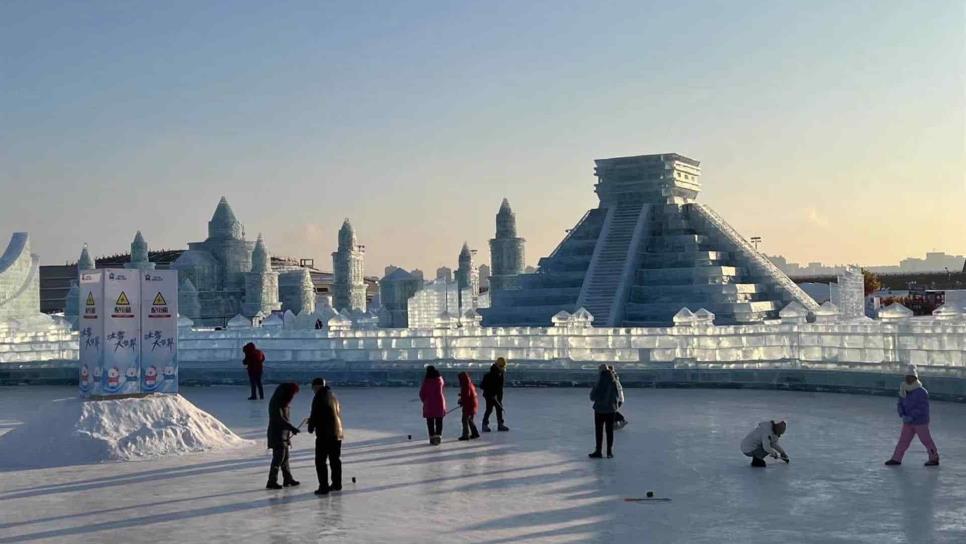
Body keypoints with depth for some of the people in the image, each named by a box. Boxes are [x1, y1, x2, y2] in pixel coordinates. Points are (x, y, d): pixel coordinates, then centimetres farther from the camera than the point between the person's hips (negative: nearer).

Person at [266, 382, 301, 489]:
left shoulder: (285, 402, 12)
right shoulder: (276, 402, -18)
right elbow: (279, 419, -24)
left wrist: (290, 429, 19)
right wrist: (292, 428, -26)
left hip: (284, 433, 10)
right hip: (277, 434, -10)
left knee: (285, 456, 16)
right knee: (279, 457, -9)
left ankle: (288, 479, 25)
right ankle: (271, 482, -6)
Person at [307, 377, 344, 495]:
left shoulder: (319, 397, -14)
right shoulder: (333, 396, 13)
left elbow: (315, 415, -15)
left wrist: (311, 427, 5)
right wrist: (313, 420, 27)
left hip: (324, 434, -8)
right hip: (337, 433, 8)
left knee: (320, 461, -2)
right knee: (335, 460, 17)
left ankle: (323, 487, -5)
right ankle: (337, 484, 24)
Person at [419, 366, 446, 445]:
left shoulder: (426, 381, -10)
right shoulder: (440, 379, -2)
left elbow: (422, 393, -4)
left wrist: (424, 400, 14)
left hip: (429, 403, -2)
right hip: (439, 403, 2)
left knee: (430, 422, 5)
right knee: (439, 421, 8)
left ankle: (432, 437, 3)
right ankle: (438, 436, -1)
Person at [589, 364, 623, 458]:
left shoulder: (599, 385, -21)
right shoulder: (615, 383, -9)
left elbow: (593, 397, -14)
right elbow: (620, 397, -1)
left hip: (600, 409, -3)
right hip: (611, 409, 4)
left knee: (599, 431, 9)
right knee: (610, 431, 13)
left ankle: (598, 451, 13)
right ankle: (610, 452, 16)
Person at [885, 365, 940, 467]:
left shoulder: (922, 392, -19)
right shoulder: (904, 391, 3)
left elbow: (922, 409, -22)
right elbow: (900, 405, 4)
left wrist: (911, 417, -26)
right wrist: (902, 415, -14)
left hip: (920, 421, -6)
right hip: (908, 422, 6)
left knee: (926, 440, 6)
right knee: (903, 440, 6)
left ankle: (934, 459, 21)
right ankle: (896, 459, 9)